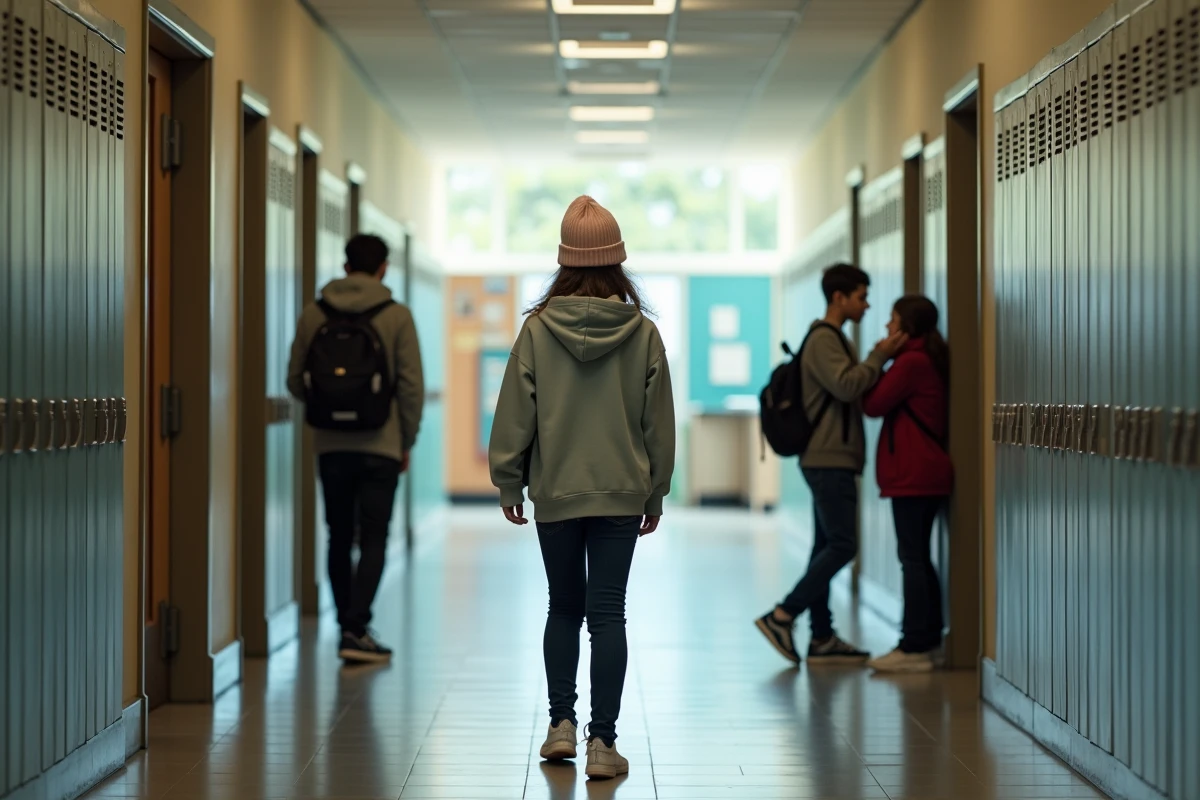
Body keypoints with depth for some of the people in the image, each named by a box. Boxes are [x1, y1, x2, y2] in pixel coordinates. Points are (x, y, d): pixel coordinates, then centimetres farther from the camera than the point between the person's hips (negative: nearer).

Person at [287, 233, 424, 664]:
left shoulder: (313, 314, 3)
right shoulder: (396, 316, -4)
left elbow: (296, 381, 6)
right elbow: (411, 385, -5)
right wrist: (407, 442, 5)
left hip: (331, 446, 3)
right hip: (380, 446, -3)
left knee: (339, 539, 13)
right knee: (373, 540, 1)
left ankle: (349, 625, 18)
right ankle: (356, 630, -8)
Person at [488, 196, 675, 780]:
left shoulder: (537, 329, -7)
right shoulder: (643, 333, -4)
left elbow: (514, 413, -2)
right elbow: (658, 422, 2)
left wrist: (509, 482, 9)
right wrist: (655, 492, 12)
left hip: (555, 492, 0)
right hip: (621, 494, 0)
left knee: (564, 608, 17)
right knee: (608, 614, 1)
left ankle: (561, 724, 15)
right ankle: (602, 742, -1)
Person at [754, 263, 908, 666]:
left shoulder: (831, 339, 22)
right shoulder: (823, 339, -12)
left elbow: (849, 394, 20)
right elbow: (847, 386, -24)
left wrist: (879, 360, 9)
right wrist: (879, 357, -15)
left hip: (829, 461, 11)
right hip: (829, 461, -11)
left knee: (828, 547, 9)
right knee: (843, 545, -11)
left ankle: (823, 639, 10)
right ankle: (782, 617, -9)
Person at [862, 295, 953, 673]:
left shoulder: (910, 362, -15)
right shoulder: (932, 360, 17)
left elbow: (873, 405, -12)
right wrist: (881, 361, 10)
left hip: (913, 474, -10)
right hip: (930, 471, 10)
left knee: (913, 560, -8)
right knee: (919, 558, 15)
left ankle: (914, 648, -7)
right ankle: (929, 640, 19)